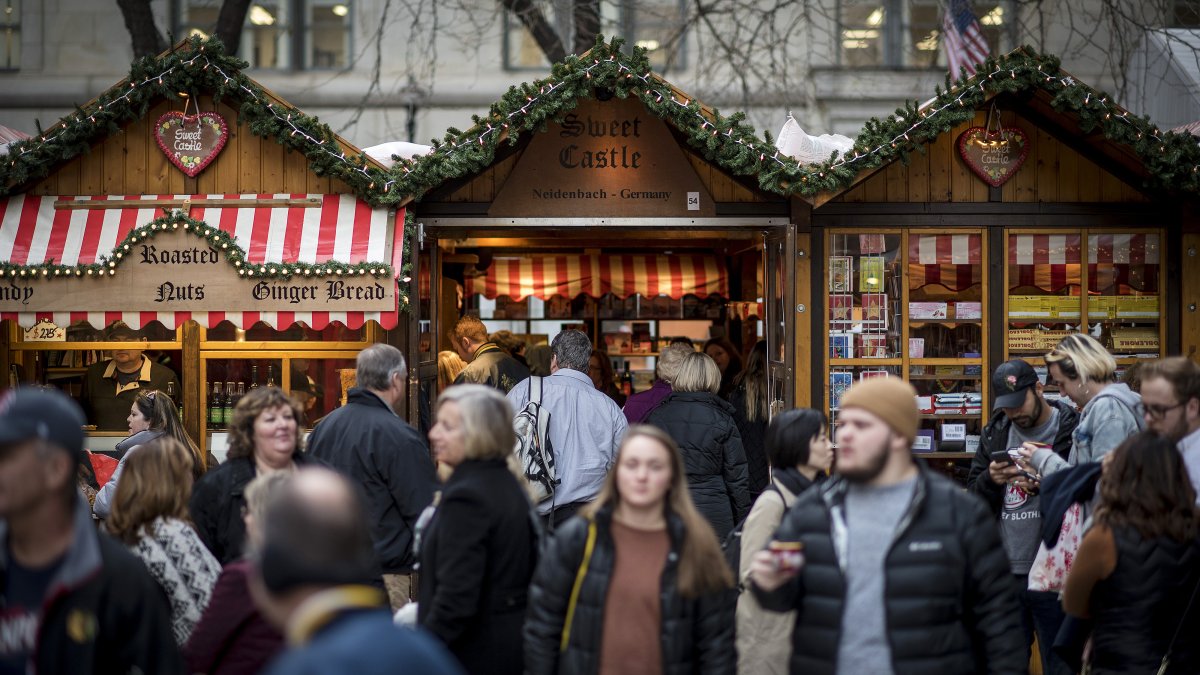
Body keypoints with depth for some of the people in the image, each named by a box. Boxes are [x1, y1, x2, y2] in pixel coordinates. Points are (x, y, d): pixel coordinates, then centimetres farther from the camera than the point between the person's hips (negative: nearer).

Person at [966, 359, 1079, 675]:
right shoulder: (995, 433, 11)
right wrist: (990, 480, -10)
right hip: (1004, 573, 5)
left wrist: (1047, 484, -21)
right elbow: (972, 500, 11)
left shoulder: (1072, 430, -5)